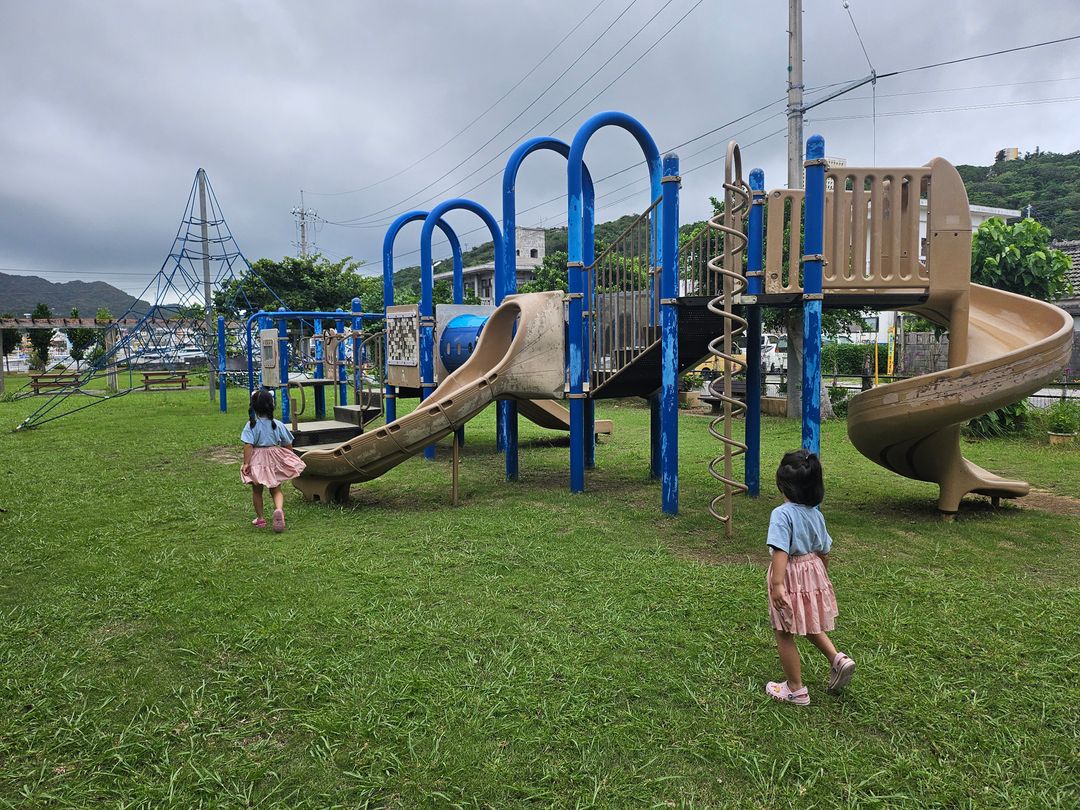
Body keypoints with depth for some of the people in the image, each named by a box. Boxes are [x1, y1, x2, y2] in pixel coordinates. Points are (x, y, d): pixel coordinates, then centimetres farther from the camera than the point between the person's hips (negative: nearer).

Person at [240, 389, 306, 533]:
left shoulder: (251, 425, -12)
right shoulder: (277, 424, -5)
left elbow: (248, 446, -20)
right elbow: (288, 445, 2)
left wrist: (246, 463, -18)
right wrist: (290, 460, 16)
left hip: (257, 460, -1)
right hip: (275, 459, 1)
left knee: (257, 490, 19)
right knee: (276, 489, 11)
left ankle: (260, 518, 28)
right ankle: (279, 509, -18)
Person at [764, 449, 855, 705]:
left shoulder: (782, 514, -21)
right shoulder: (816, 513, 1)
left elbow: (781, 551, -29)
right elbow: (823, 551, 11)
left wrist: (777, 584, -31)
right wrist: (823, 576, 25)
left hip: (790, 577, -7)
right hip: (813, 572, 8)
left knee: (785, 635, 8)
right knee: (811, 626, 29)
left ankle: (796, 690, 19)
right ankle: (838, 659, 14)